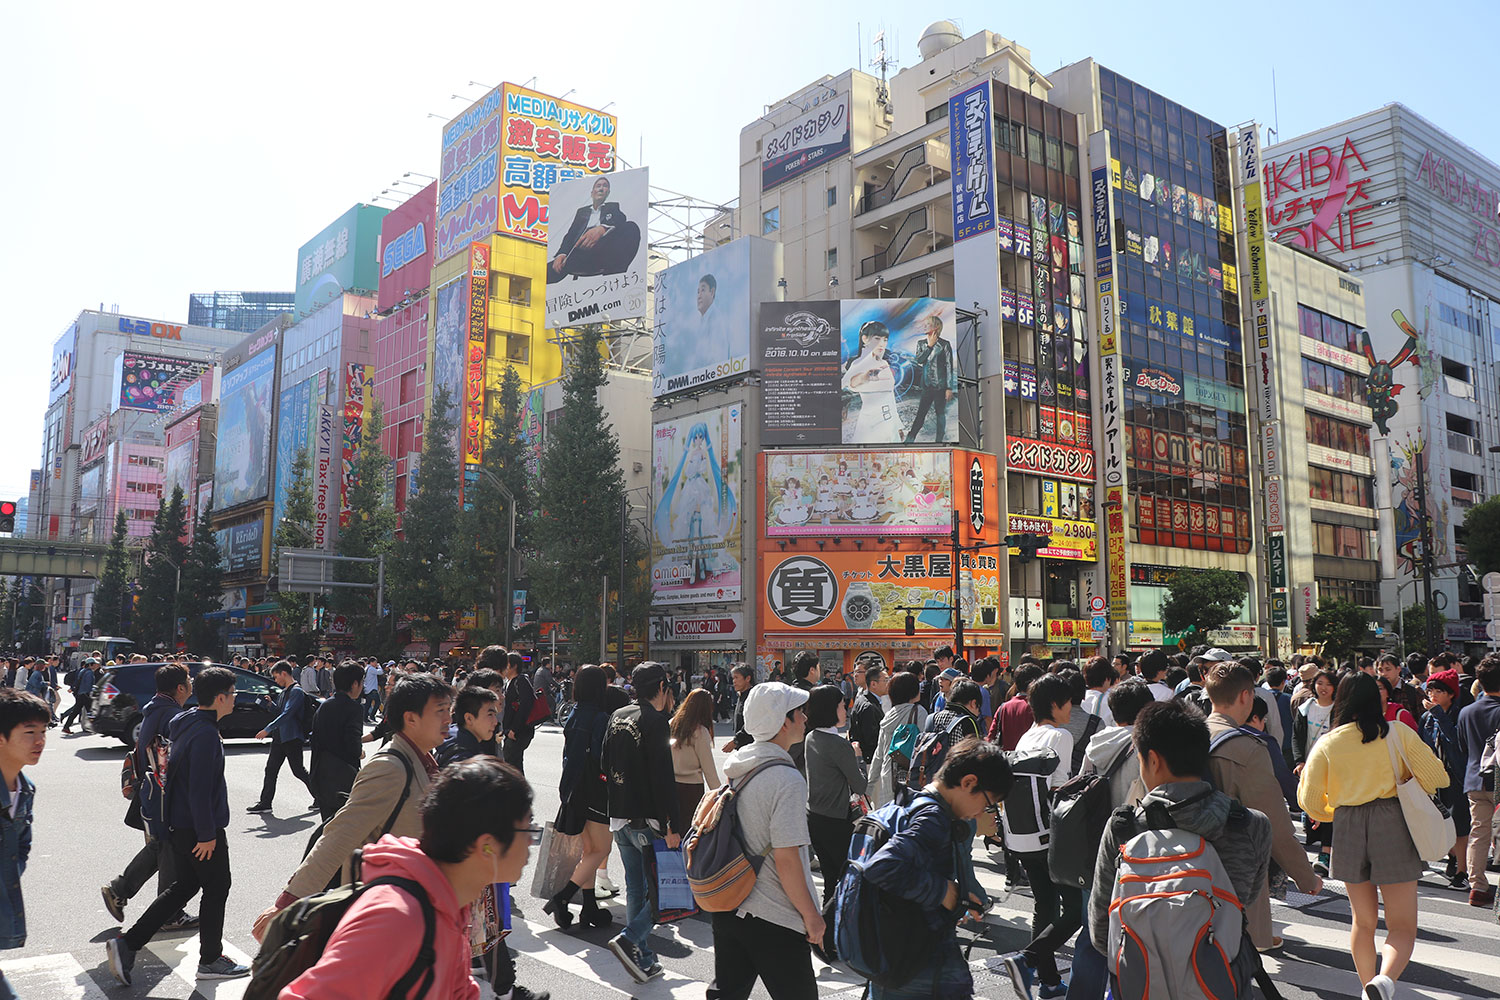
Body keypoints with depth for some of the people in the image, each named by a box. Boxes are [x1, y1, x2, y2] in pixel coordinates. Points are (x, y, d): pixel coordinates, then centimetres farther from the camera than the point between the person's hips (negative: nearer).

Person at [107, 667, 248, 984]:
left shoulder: (187, 725, 9)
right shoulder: (206, 733, -23)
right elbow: (200, 788, -25)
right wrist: (207, 834, -20)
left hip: (181, 825, 10)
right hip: (201, 828, -10)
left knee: (183, 887, 19)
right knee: (216, 889, 5)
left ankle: (126, 944, 16)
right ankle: (210, 960, 17)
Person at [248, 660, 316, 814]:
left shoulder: (297, 692, -15)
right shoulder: (284, 691, 15)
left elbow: (287, 714, -23)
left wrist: (267, 729, -24)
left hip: (292, 738, -9)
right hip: (279, 737, 9)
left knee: (298, 771, -1)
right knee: (271, 770, 6)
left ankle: (319, 797, 12)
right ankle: (265, 802, 11)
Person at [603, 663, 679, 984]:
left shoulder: (617, 717, 9)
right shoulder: (655, 720, -15)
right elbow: (663, 778, -20)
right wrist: (673, 826, -18)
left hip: (619, 818, 8)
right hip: (647, 821, -8)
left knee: (636, 887, 15)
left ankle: (643, 961, 19)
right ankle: (629, 938, -10)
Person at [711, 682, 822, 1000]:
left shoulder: (735, 767, 4)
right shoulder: (786, 779, -21)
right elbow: (786, 859, -23)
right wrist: (811, 915, -11)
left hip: (727, 909, 7)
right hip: (774, 919, -7)